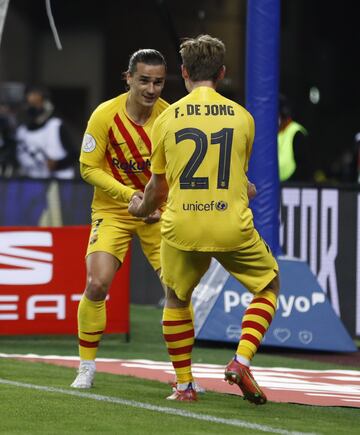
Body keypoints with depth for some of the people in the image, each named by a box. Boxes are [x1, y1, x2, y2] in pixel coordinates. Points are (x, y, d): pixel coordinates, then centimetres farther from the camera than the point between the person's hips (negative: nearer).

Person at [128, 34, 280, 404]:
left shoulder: (166, 119, 3)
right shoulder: (241, 117, 3)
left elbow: (158, 186, 14)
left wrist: (142, 207, 36)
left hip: (181, 228, 1)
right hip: (232, 227, -1)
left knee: (176, 299, 24)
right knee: (268, 286, 20)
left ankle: (184, 384, 20)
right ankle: (241, 360, -1)